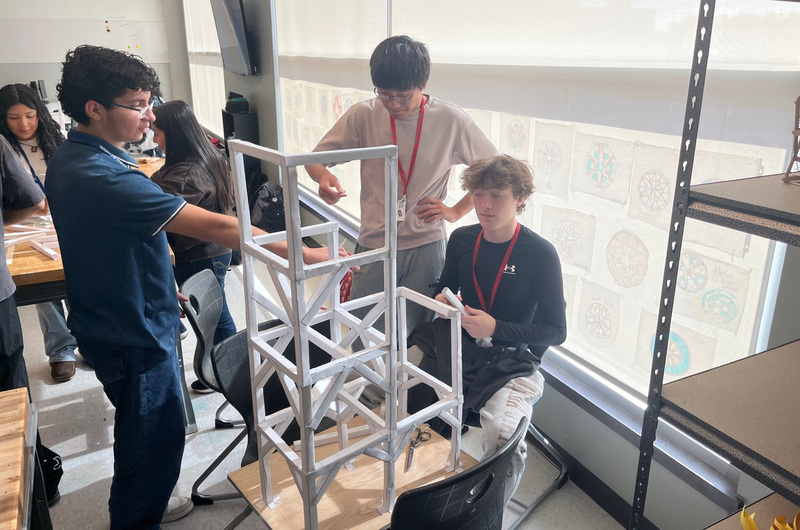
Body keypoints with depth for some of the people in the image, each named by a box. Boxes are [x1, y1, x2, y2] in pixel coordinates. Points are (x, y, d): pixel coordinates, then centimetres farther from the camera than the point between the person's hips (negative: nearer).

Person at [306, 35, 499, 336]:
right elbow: (316, 158, 3)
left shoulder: (452, 121, -6)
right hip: (372, 245, 1)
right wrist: (323, 176, -21)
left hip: (426, 247, 0)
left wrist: (457, 211, -4)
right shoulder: (363, 116, -4)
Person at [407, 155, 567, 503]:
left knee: (502, 433, -31)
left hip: (509, 357, -4)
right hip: (454, 341, 5)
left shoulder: (541, 254, -11)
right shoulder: (461, 239, 3)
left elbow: (556, 331, -9)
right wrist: (442, 300, -6)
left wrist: (495, 328, -21)